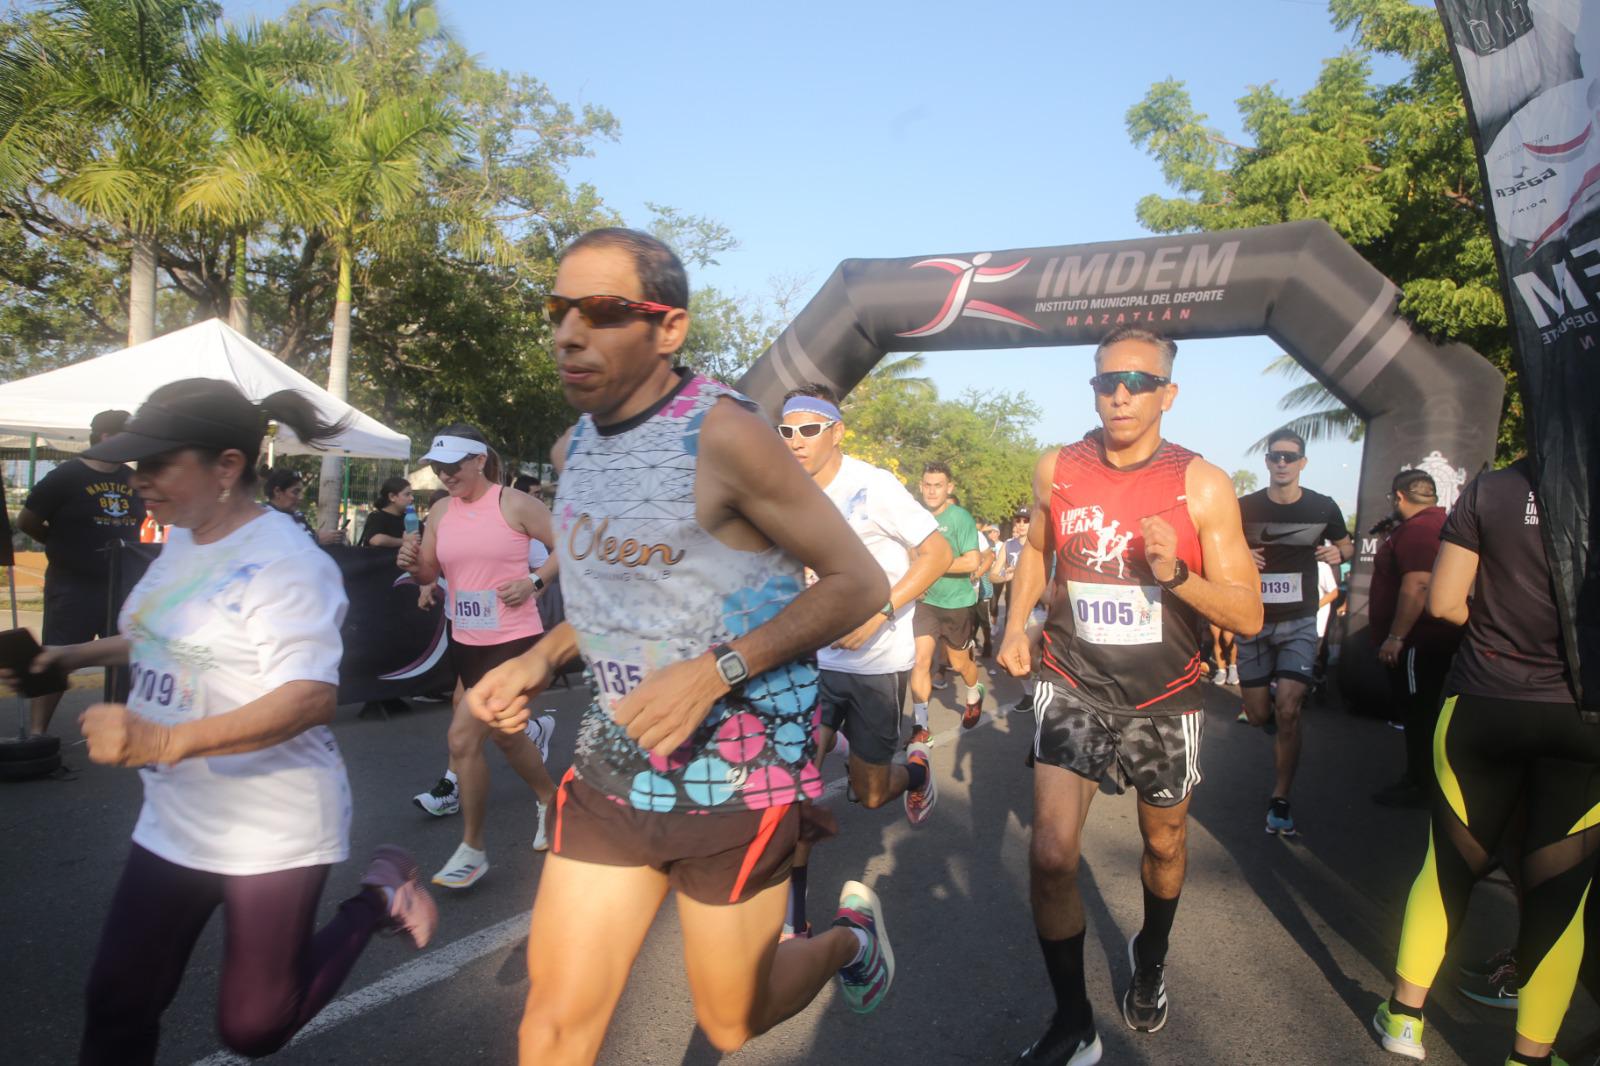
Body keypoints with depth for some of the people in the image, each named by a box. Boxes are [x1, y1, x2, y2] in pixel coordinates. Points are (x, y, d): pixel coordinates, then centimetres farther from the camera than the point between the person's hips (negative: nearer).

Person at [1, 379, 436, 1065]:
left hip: (272, 829, -8)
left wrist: (166, 740, -40)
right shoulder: (181, 544, 5)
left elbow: (311, 698, -32)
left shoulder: (285, 563, -23)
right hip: (173, 821, 8)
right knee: (117, 1003, 15)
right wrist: (75, 655, 13)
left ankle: (376, 899, 24)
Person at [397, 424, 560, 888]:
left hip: (513, 640, -7)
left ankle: (472, 849, 5)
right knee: (505, 735, 20)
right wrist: (412, 563, -10)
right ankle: (549, 800, 46)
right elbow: (429, 575, 11)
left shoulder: (514, 504, -11)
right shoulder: (440, 512, 5)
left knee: (463, 735, -12)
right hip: (465, 641, 7)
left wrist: (534, 581, -16)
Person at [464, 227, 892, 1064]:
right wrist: (539, 661, 1)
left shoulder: (723, 437, -18)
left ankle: (848, 933, 43)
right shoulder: (573, 450, 4)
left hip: (736, 770, -5)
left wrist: (715, 672, -25)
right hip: (613, 760, 6)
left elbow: (859, 581, -16)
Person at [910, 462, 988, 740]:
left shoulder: (960, 517, -14)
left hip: (957, 603, -3)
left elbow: (973, 562, -22)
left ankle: (974, 696, 46)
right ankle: (920, 728, -3)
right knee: (920, 659, -9)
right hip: (926, 601, 3)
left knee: (959, 663, 13)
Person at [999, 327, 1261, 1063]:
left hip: (1163, 699, 0)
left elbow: (1248, 616, -13)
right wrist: (1016, 622, 3)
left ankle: (1151, 959, 51)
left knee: (1163, 845, 19)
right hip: (1073, 687, 0)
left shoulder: (1203, 486, -13)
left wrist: (1176, 574, -30)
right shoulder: (1057, 470, -6)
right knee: (1051, 856, -12)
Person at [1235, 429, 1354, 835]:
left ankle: (1280, 801, -1)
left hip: (1298, 622, -1)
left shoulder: (1322, 508, 1)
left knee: (1287, 711, -14)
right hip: (1253, 621, 1)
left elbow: (1346, 543, 19)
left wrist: (1339, 553, -5)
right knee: (1258, 716, 7)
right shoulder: (1245, 507, -3)